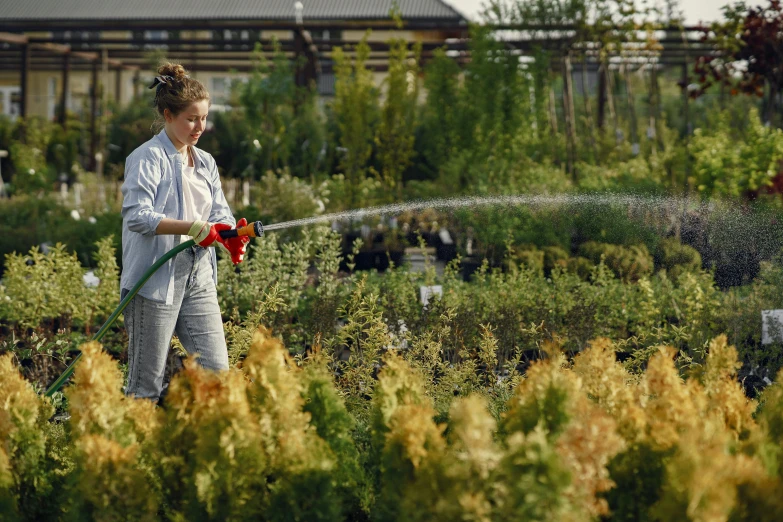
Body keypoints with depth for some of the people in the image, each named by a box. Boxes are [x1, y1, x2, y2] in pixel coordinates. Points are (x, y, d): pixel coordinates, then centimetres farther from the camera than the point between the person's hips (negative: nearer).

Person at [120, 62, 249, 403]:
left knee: (216, 372, 1)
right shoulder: (148, 158, -7)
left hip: (198, 279, 7)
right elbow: (136, 215, -19)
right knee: (146, 386, -2)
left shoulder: (205, 163, 16)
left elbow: (219, 215, 11)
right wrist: (193, 228, -29)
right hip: (156, 279, -7)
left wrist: (231, 238, -13)